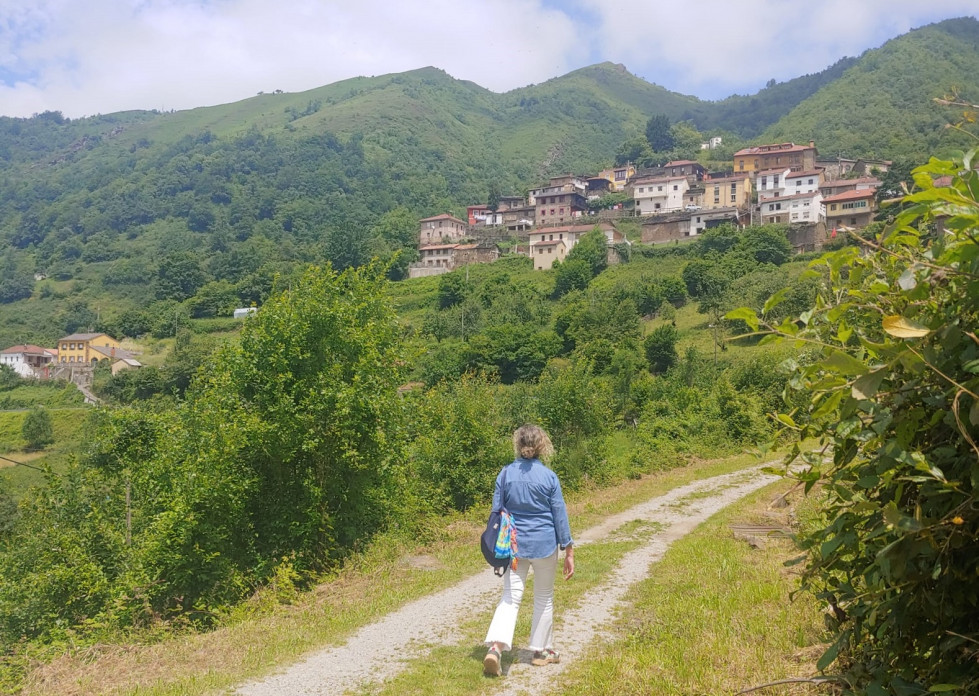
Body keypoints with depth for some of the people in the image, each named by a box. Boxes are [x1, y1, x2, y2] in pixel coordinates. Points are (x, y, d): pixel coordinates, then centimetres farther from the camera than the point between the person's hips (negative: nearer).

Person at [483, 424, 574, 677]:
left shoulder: (505, 474, -3)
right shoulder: (549, 477, -8)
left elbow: (496, 512, 3)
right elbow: (560, 515, -4)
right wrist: (569, 551, 2)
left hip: (513, 545, 2)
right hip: (544, 545, -1)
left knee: (510, 597, 5)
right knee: (544, 598, 16)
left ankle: (495, 646, -15)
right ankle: (541, 651, 25)